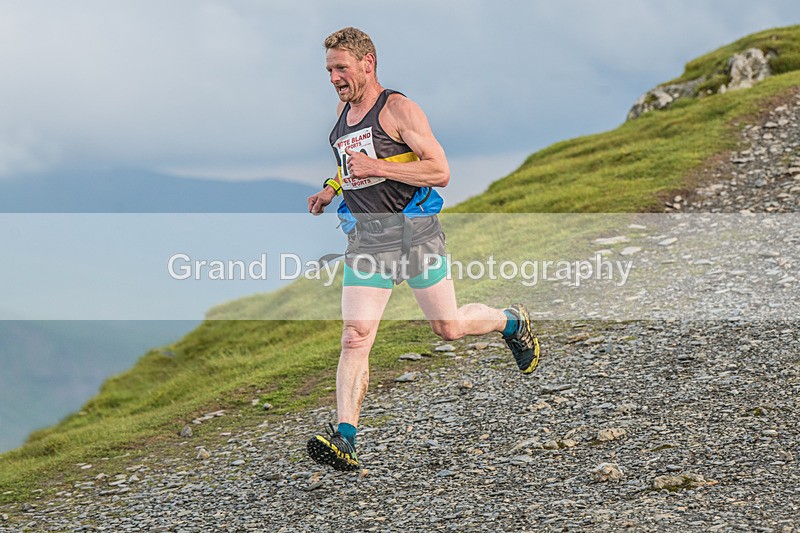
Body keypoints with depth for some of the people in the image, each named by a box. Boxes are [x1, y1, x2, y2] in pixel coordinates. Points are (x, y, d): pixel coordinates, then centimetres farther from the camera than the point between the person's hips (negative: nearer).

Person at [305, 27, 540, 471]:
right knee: (355, 337, -10)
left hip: (413, 231, -5)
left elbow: (441, 171, -16)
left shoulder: (399, 108, -10)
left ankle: (512, 322, 39)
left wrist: (376, 167, -22)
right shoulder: (343, 111, 13)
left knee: (449, 327, 6)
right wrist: (331, 188, 14)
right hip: (365, 239, 5)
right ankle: (344, 439, -17)